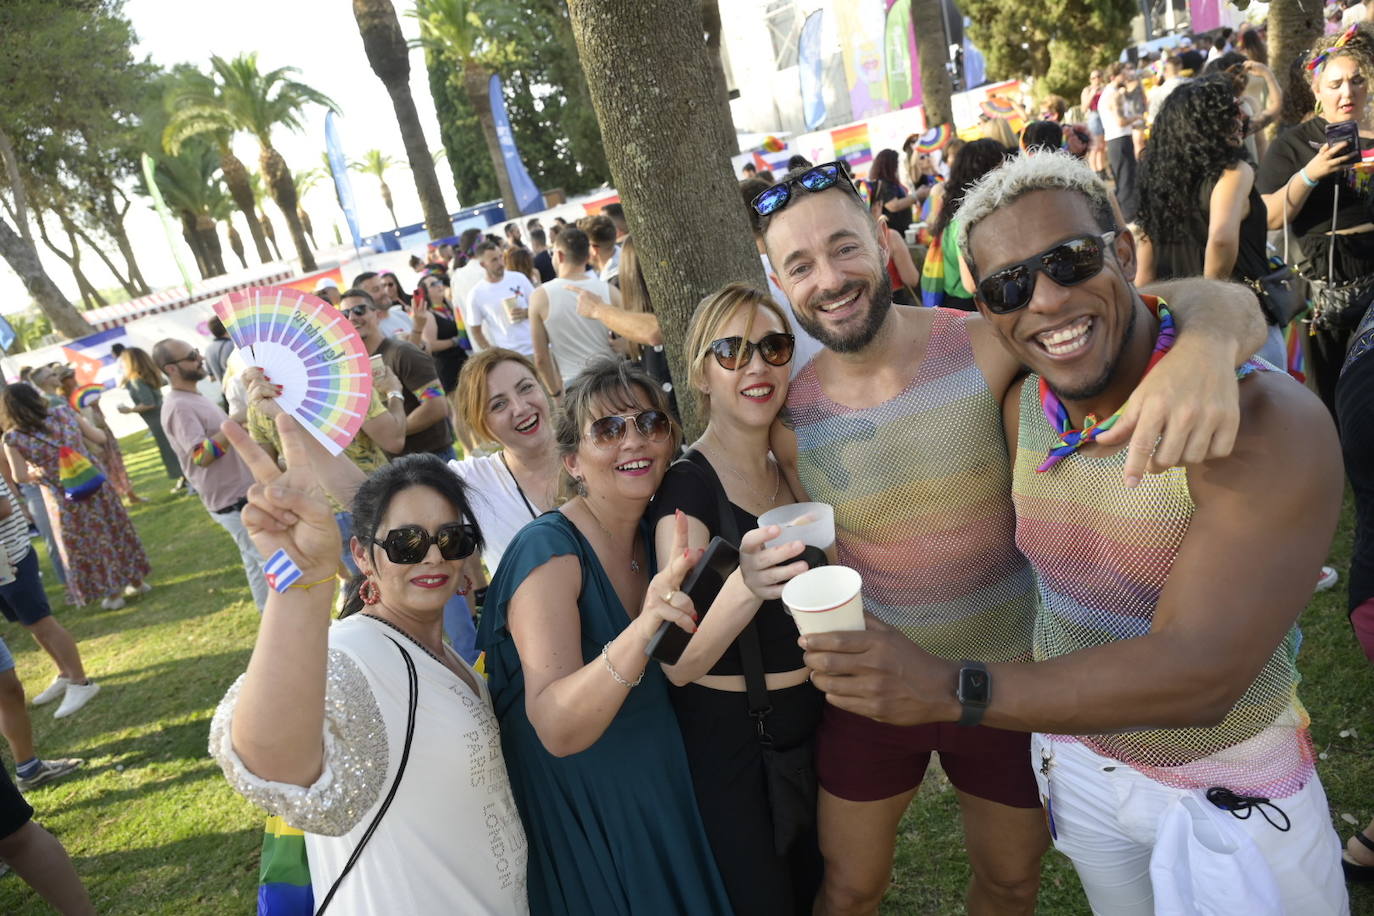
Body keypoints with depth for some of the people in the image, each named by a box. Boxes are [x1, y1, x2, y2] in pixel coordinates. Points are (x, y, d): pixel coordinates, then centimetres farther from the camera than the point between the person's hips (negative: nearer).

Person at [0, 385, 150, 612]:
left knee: (81, 546, 14)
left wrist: (37, 472, 10)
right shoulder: (64, 412, -7)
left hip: (65, 500, -3)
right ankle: (137, 582, 30)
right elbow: (100, 437, -1)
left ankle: (112, 595, 23)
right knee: (113, 531, 19)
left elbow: (20, 477, -11)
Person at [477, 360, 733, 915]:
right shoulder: (549, 550, -25)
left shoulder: (654, 536, -6)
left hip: (661, 795, 6)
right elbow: (557, 730, -36)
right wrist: (640, 633, -50)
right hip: (581, 816, -6)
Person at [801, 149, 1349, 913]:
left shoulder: (1267, 422, -29)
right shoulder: (1020, 409, -12)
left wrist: (950, 691, -39)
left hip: (1236, 791, -4)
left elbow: (1199, 676, -34)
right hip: (1077, 756, 4)